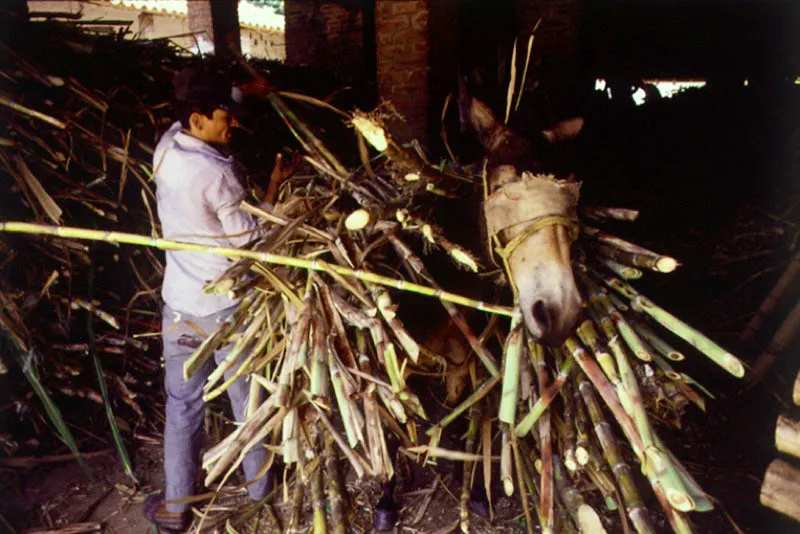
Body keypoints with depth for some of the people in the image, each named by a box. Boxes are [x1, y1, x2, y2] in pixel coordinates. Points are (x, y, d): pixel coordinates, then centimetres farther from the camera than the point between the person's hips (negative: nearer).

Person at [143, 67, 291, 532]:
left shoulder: (166, 147, -3)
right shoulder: (217, 174, -24)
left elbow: (204, 108, 18)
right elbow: (249, 237, -14)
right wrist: (275, 187, -7)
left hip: (182, 304, 5)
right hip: (228, 305, -4)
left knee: (183, 405, 15)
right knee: (246, 395, 16)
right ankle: (258, 481, 37)